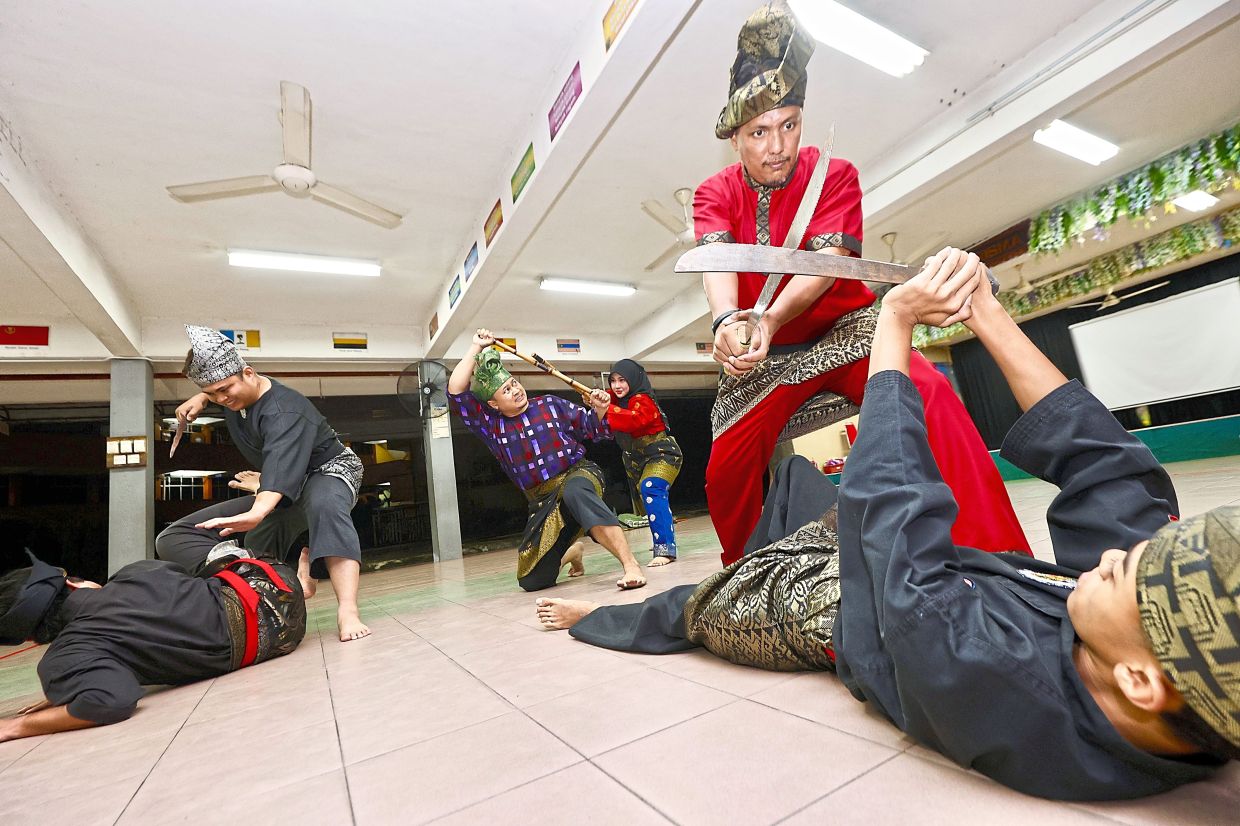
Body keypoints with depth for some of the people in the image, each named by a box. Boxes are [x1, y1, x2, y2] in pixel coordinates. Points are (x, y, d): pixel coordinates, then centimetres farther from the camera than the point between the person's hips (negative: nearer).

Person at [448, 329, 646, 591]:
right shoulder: (491, 425, 5)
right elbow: (456, 392, -5)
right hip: (543, 503, 4)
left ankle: (631, 565, -47)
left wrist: (600, 409, -14)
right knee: (531, 582, 1)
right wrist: (476, 348, -5)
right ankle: (571, 552, 33)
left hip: (578, 474, -3)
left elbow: (594, 429, 8)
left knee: (575, 492, -44)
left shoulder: (551, 405, 3)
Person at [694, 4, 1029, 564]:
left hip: (845, 329, -1)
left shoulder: (834, 175, -4)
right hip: (763, 355, 2)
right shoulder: (714, 194, 0)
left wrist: (770, 319, -41)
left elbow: (826, 260, -21)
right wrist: (726, 322, -44)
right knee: (724, 475, -8)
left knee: (930, 395, -30)